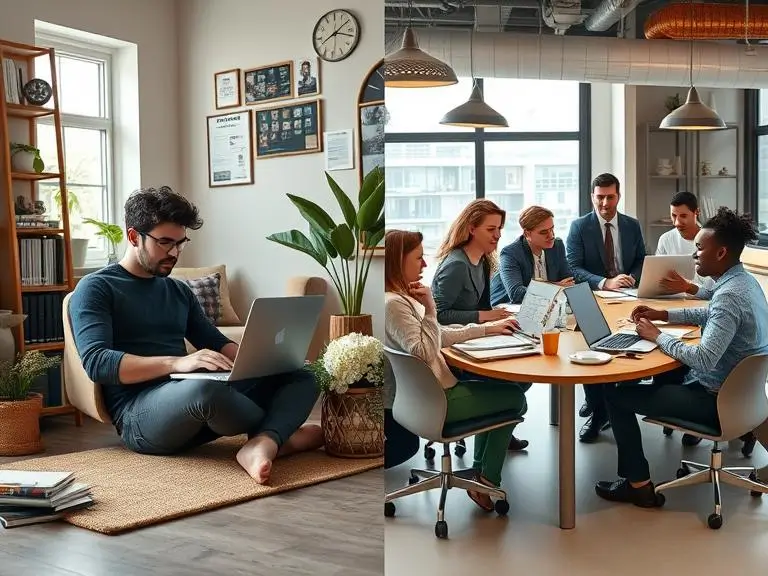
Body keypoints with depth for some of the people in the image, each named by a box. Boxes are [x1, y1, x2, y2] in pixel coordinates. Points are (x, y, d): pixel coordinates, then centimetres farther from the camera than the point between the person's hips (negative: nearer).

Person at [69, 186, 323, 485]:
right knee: (204, 388, -39)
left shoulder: (180, 291, 22)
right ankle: (279, 433, -8)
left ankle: (262, 444, -35)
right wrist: (176, 363, -27)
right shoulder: (95, 289, 1)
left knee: (301, 377, -4)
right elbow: (97, 362, -14)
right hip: (138, 415, -7)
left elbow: (215, 343, 20)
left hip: (195, 414, 7)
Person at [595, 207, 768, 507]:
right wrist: (663, 315, 13)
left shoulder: (730, 294, -28)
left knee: (618, 397, -4)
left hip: (717, 400, -10)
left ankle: (638, 484, 3)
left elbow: (703, 359, -35)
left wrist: (657, 336, -21)